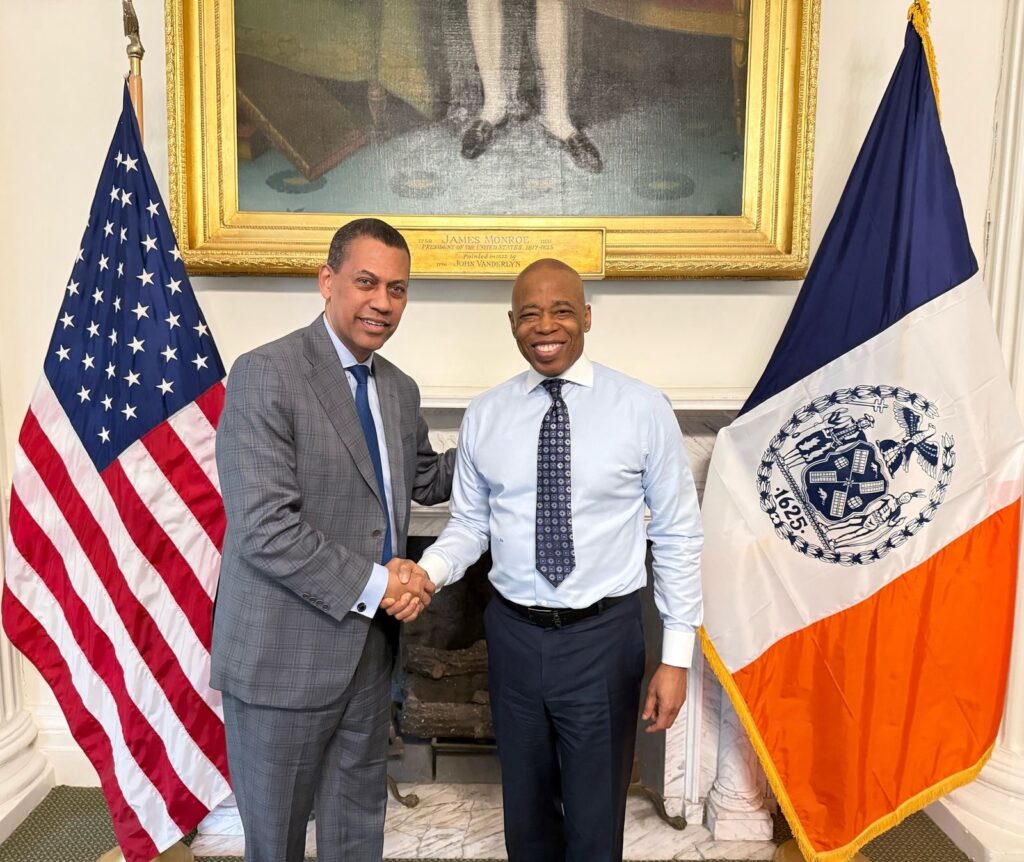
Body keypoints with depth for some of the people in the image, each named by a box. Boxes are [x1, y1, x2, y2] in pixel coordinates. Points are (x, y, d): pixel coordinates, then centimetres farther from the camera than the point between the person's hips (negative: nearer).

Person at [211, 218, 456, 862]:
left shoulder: (400, 389, 7)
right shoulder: (265, 375, -16)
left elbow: (425, 478, 21)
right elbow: (263, 529, -22)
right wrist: (374, 583, -18)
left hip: (370, 647, 6)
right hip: (284, 654, -6)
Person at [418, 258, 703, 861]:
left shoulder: (643, 409, -9)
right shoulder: (485, 416, -1)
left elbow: (678, 535, -5)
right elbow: (469, 525, 5)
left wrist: (677, 655, -5)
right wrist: (428, 572, -17)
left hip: (604, 636, -2)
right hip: (514, 634, 3)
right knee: (526, 810, 22)